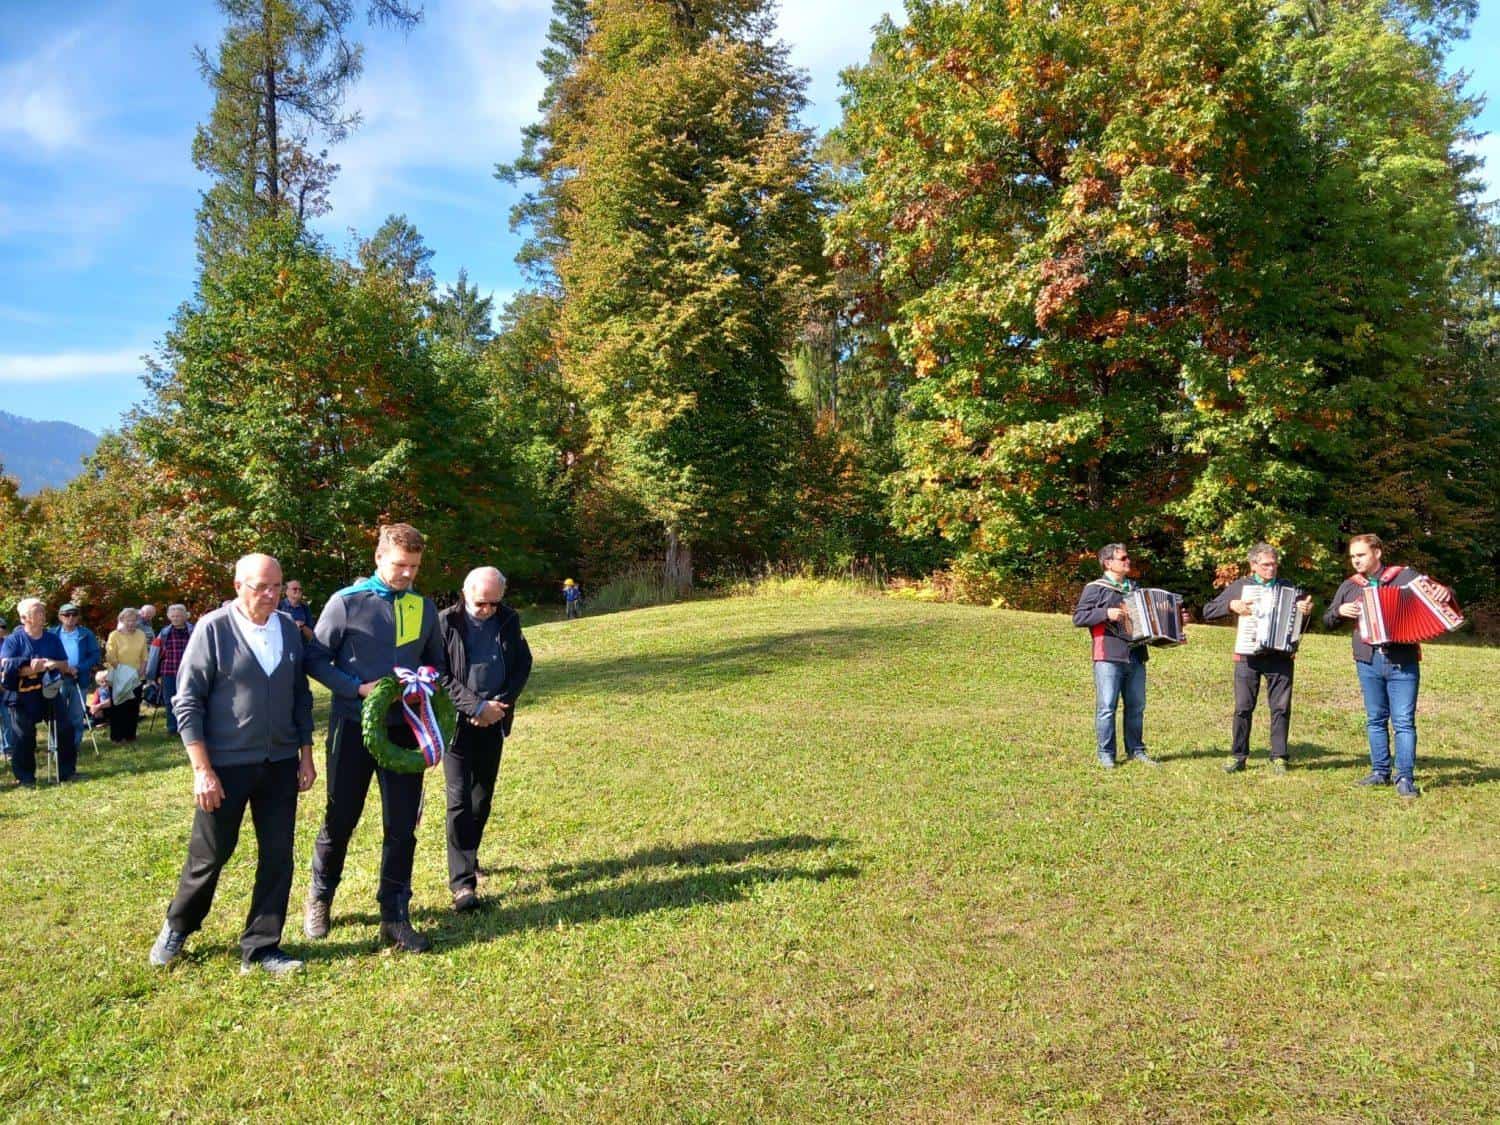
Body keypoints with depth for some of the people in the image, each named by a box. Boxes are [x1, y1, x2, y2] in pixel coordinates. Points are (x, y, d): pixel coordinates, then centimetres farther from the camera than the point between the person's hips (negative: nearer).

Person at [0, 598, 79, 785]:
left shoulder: (52, 638, 6)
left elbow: (65, 666, 10)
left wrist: (55, 664, -12)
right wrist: (30, 669, -24)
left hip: (51, 692, 4)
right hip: (25, 695, -4)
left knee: (65, 729, 5)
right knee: (24, 736, 3)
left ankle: (67, 771, 16)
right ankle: (25, 776, 14)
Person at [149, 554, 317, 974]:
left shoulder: (289, 629, 3)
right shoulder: (212, 629, -11)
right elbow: (187, 703, -10)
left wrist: (306, 754, 8)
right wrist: (202, 770, -14)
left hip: (280, 764, 4)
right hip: (225, 765, -4)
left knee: (277, 857, 6)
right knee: (209, 855, 11)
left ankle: (261, 948, 20)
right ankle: (177, 928, 38)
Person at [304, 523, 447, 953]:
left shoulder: (424, 608, 5)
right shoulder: (346, 602, -7)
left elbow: (437, 663, 16)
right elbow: (316, 659, -5)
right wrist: (358, 688, -17)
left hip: (404, 728, 3)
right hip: (353, 726, -3)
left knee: (402, 824, 4)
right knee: (340, 819, 10)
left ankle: (395, 917, 15)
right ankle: (319, 900, 34)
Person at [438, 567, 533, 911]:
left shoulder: (509, 620, 4)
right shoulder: (446, 622, -8)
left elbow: (523, 664, 5)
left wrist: (501, 704, -10)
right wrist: (476, 706, -18)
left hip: (494, 721, 4)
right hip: (457, 722, -4)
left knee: (483, 796, 14)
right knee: (460, 800, -8)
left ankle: (467, 858, 33)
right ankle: (462, 882, -5)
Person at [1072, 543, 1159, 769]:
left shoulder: (1134, 588, 21)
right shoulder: (1095, 588, 0)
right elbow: (1078, 617, -8)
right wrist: (1106, 613, -18)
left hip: (1136, 657, 6)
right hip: (1109, 657, -6)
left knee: (1136, 706, 9)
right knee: (1107, 707, -5)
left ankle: (1136, 750, 20)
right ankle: (1105, 754, 2)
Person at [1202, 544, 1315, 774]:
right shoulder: (1239, 586, 7)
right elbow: (1208, 611, 4)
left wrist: (1307, 610, -7)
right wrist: (1231, 606, -13)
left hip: (1280, 657, 1)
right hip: (1247, 658, -1)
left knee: (1281, 708, 0)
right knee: (1243, 708, -1)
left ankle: (1278, 758, 9)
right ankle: (1238, 756, 9)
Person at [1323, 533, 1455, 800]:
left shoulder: (1404, 575, 1)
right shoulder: (1348, 586, 11)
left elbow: (1432, 589, -4)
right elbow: (1328, 620, 18)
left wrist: (1444, 593, -26)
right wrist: (1340, 611, -3)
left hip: (1403, 662, -4)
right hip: (1368, 662, 4)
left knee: (1404, 721, -4)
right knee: (1375, 720, 10)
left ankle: (1405, 778, 1)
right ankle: (1380, 771, 19)